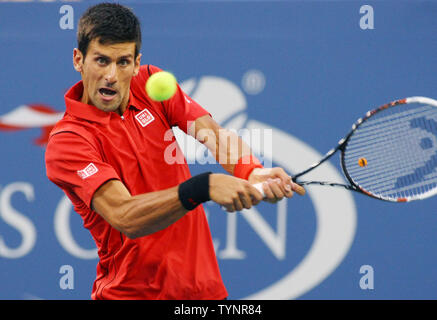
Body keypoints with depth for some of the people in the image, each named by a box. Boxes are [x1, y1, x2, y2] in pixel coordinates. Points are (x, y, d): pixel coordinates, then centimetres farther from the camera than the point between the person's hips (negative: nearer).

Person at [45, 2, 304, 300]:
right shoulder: (66, 143, -16)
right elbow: (125, 217, -28)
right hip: (130, 292, -5)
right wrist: (204, 188, -41)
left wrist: (253, 172, -32)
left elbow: (213, 134, -10)